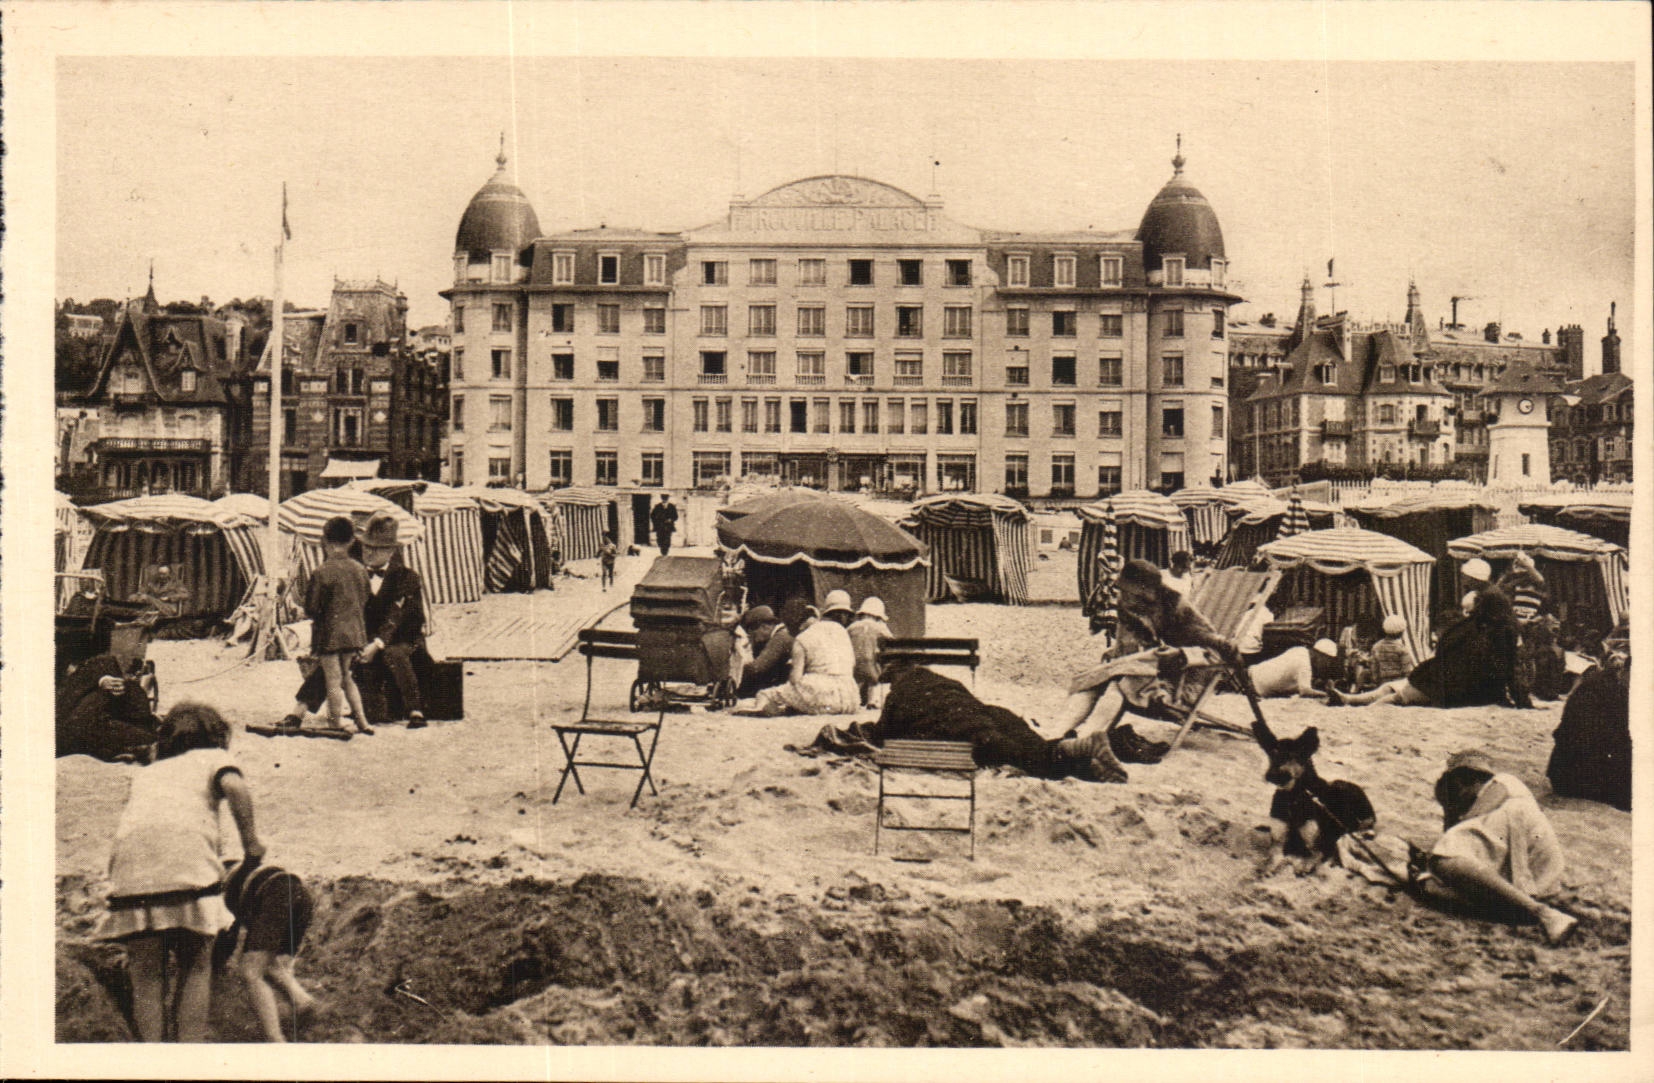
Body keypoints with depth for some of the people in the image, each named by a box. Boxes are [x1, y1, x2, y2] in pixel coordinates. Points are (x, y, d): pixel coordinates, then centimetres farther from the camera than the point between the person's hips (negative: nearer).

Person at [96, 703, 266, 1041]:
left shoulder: (144, 773, 36)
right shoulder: (212, 757, 23)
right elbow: (233, 785, 0)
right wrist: (250, 841, 5)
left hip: (129, 864, 3)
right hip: (188, 858, -3)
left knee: (145, 974, 8)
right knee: (196, 965, 8)